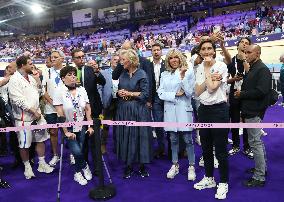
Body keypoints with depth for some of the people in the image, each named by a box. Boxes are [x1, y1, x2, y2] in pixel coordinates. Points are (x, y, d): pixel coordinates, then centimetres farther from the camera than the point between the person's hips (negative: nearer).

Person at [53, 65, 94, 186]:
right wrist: (66, 131, -14)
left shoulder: (82, 90, -1)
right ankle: (84, 166, 19)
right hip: (69, 128, -3)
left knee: (82, 151, 1)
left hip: (82, 127, 3)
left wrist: (90, 126, -3)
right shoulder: (60, 92, -11)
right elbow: (60, 115, -12)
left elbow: (88, 110, 2)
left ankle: (78, 172, 30)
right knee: (77, 151, -13)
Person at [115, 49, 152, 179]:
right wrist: (119, 93, -4)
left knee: (139, 136, 2)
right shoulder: (122, 74, 11)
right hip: (123, 109, 5)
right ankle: (128, 165, 19)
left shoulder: (141, 74, -5)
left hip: (138, 110, -5)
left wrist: (129, 93, -11)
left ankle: (142, 165, 17)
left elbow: (145, 94, -9)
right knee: (125, 137, 6)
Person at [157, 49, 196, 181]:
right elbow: (160, 93, 3)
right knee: (173, 139, 11)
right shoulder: (164, 75, 9)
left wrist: (183, 76, -15)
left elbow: (189, 92, -7)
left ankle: (191, 167, 13)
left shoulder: (188, 71, 0)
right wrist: (175, 94, -9)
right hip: (169, 110, 3)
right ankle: (175, 165, 24)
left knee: (187, 139, 0)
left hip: (184, 109, -3)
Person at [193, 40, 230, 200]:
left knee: (220, 148, 2)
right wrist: (210, 78, -14)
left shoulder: (221, 66, -8)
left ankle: (223, 183, 19)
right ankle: (209, 178, 34)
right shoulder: (200, 68, 9)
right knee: (206, 147, 16)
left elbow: (212, 88, -20)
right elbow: (197, 92, 0)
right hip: (204, 109, 6)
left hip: (219, 109, -6)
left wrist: (207, 68, -12)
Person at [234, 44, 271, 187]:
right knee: (257, 141, 19)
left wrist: (242, 94, -15)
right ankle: (262, 167, 34)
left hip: (254, 112, -10)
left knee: (255, 142, -5)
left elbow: (261, 91, -24)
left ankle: (259, 177, 4)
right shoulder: (252, 69, 16)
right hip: (250, 110, 10)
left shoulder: (262, 70, -14)